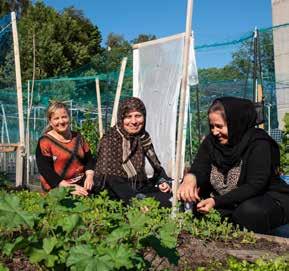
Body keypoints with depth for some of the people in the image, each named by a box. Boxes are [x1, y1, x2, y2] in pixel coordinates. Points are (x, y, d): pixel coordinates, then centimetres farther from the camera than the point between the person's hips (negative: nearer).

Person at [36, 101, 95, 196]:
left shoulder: (77, 137, 13)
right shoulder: (45, 142, -3)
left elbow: (89, 159, 14)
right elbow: (46, 171, -10)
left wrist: (89, 176, -6)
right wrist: (69, 188, -18)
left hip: (82, 184, 5)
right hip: (59, 188, -5)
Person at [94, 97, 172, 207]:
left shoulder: (143, 137, 5)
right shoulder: (109, 140, -13)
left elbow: (155, 163, 14)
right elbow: (111, 177, -21)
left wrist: (163, 181, -7)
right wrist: (136, 199, -32)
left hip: (140, 188, 7)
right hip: (116, 195, -7)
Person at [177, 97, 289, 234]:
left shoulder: (258, 143, -19)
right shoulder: (211, 141, -2)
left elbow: (254, 186, -26)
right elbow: (199, 168, -14)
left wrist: (217, 201, -37)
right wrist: (190, 178, -40)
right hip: (226, 204, 6)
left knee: (249, 211, -36)